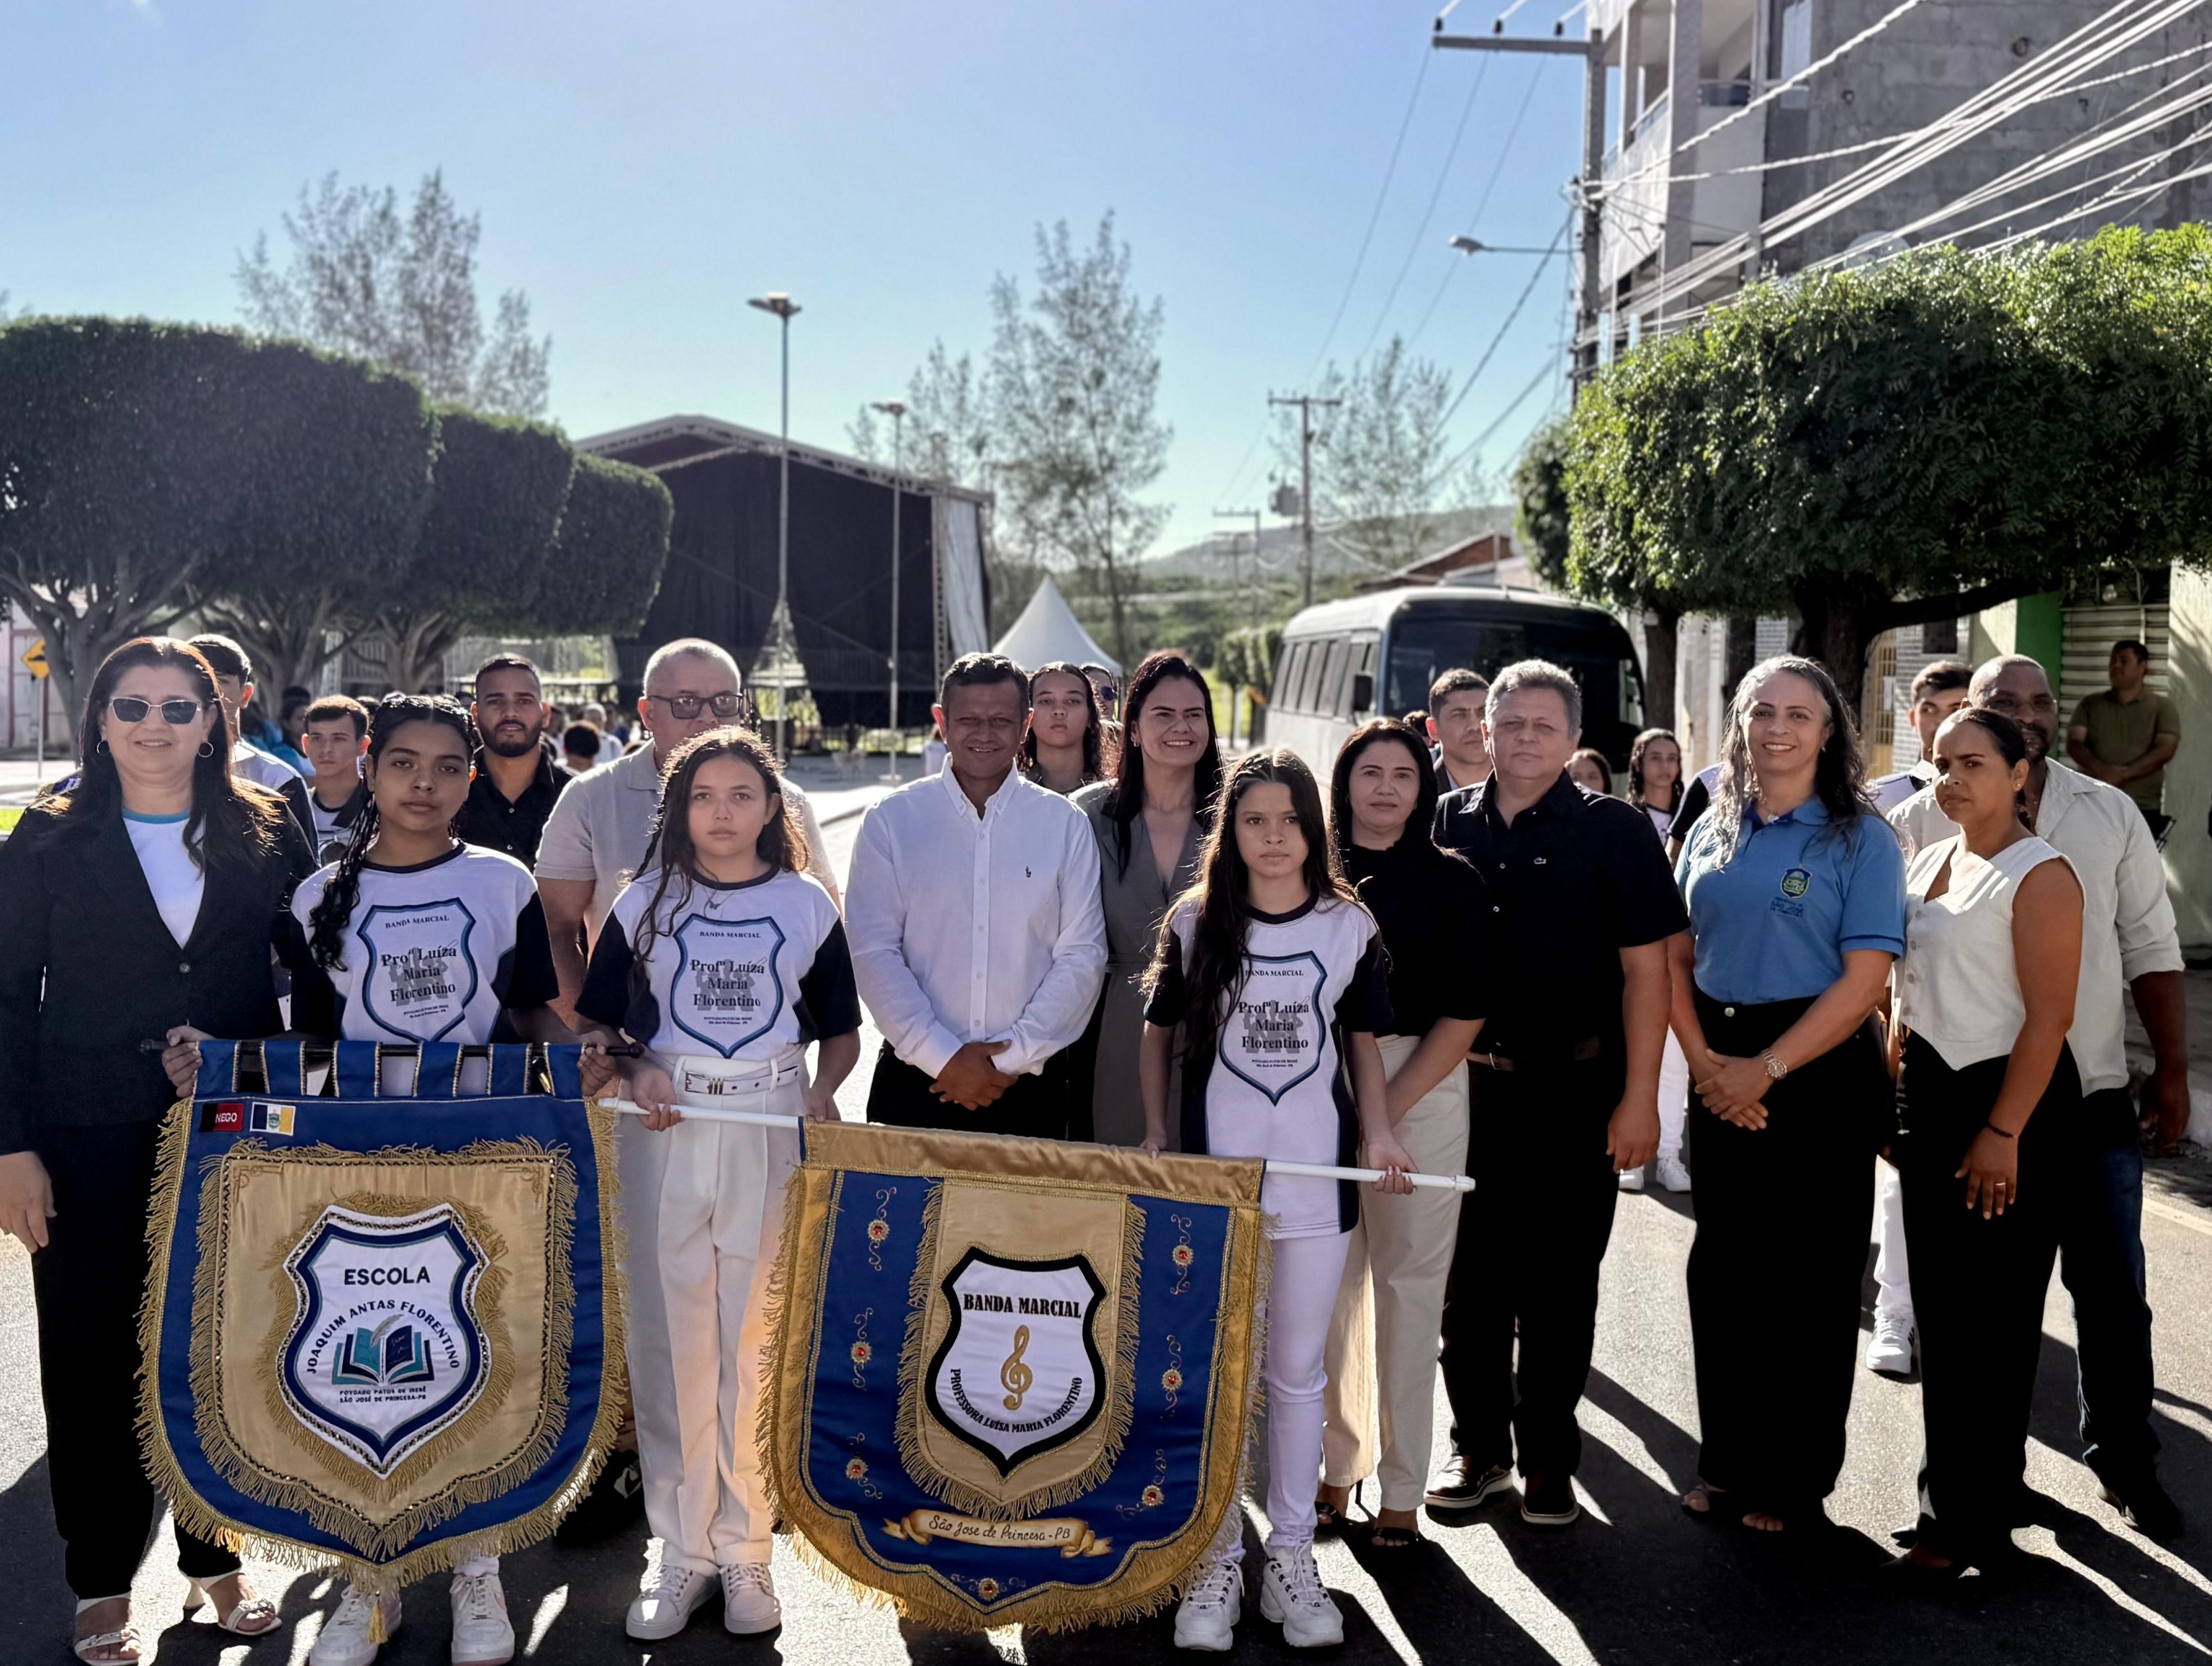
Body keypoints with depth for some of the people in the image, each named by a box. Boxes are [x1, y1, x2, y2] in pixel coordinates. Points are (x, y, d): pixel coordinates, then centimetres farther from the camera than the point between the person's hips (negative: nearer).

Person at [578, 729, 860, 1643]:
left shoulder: (808, 904, 6)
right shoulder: (645, 902, 6)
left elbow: (841, 1032, 11)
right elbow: (593, 1026, 9)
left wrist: (823, 1090, -8)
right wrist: (636, 1073, -11)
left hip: (775, 1137, 0)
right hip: (665, 1136, 1)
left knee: (759, 1345, 3)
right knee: (670, 1343, 4)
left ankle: (747, 1546, 16)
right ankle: (682, 1548, 16)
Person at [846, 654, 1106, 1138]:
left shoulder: (1065, 825, 4)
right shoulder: (890, 820, 2)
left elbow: (1082, 956, 0)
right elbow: (873, 952, -3)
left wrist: (1013, 1055, -9)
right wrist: (942, 1057, -10)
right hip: (914, 1081, 0)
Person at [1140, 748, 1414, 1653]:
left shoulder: (1350, 926, 1)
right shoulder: (1194, 922, 0)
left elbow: (1362, 1044, 8)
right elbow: (1156, 1034, 8)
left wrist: (1380, 1134, -6)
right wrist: (1154, 1138, -1)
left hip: (1316, 1177, 1)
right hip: (1212, 1174, 0)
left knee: (1298, 1371, 10)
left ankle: (1290, 1553, 23)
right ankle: (1217, 1552, 20)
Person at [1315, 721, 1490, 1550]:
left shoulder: (1453, 882, 2)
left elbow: (1464, 1012, -3)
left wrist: (1388, 1108, -10)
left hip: (1423, 1086, -2)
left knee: (1409, 1278, 2)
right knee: (1329, 1278, 4)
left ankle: (1401, 1486, 12)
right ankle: (1336, 1464, 19)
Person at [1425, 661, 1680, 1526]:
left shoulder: (1613, 832, -2)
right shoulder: (1447, 824, 6)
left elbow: (1644, 969, -5)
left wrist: (1639, 1097, -11)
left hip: (1574, 1089, -3)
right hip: (1465, 1086, 3)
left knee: (1558, 1283, 6)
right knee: (1469, 1276, 10)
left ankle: (1548, 1458, 20)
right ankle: (1478, 1446, 25)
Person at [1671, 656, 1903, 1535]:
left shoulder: (1860, 838, -5)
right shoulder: (1713, 830, 9)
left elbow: (1864, 980, -12)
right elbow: (1677, 953, 7)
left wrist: (1765, 1070, -16)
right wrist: (1704, 1060, -8)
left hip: (1817, 1073, -4)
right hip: (1721, 1075, 4)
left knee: (1808, 1281, 4)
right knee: (1720, 1270, 10)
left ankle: (1794, 1483, 18)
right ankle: (1727, 1462, 25)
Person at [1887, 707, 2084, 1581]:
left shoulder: (2039, 876, -13)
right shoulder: (1929, 862, 10)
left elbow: (2049, 1018, -17)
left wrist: (2002, 1133, -20)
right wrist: (1894, 1089, 8)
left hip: (2010, 1100, -7)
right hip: (1931, 1094, 7)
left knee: (1989, 1314, 2)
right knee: (1939, 1306, 13)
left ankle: (1971, 1519, 13)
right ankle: (1958, 1489, 27)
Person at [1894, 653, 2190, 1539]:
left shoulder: (2110, 814, 5)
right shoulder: (1923, 820, -3)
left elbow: (2151, 947, 8)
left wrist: (2172, 1071, 5)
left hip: (2093, 1096, 2)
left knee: (2112, 1291, 10)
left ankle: (2124, 1458, 28)